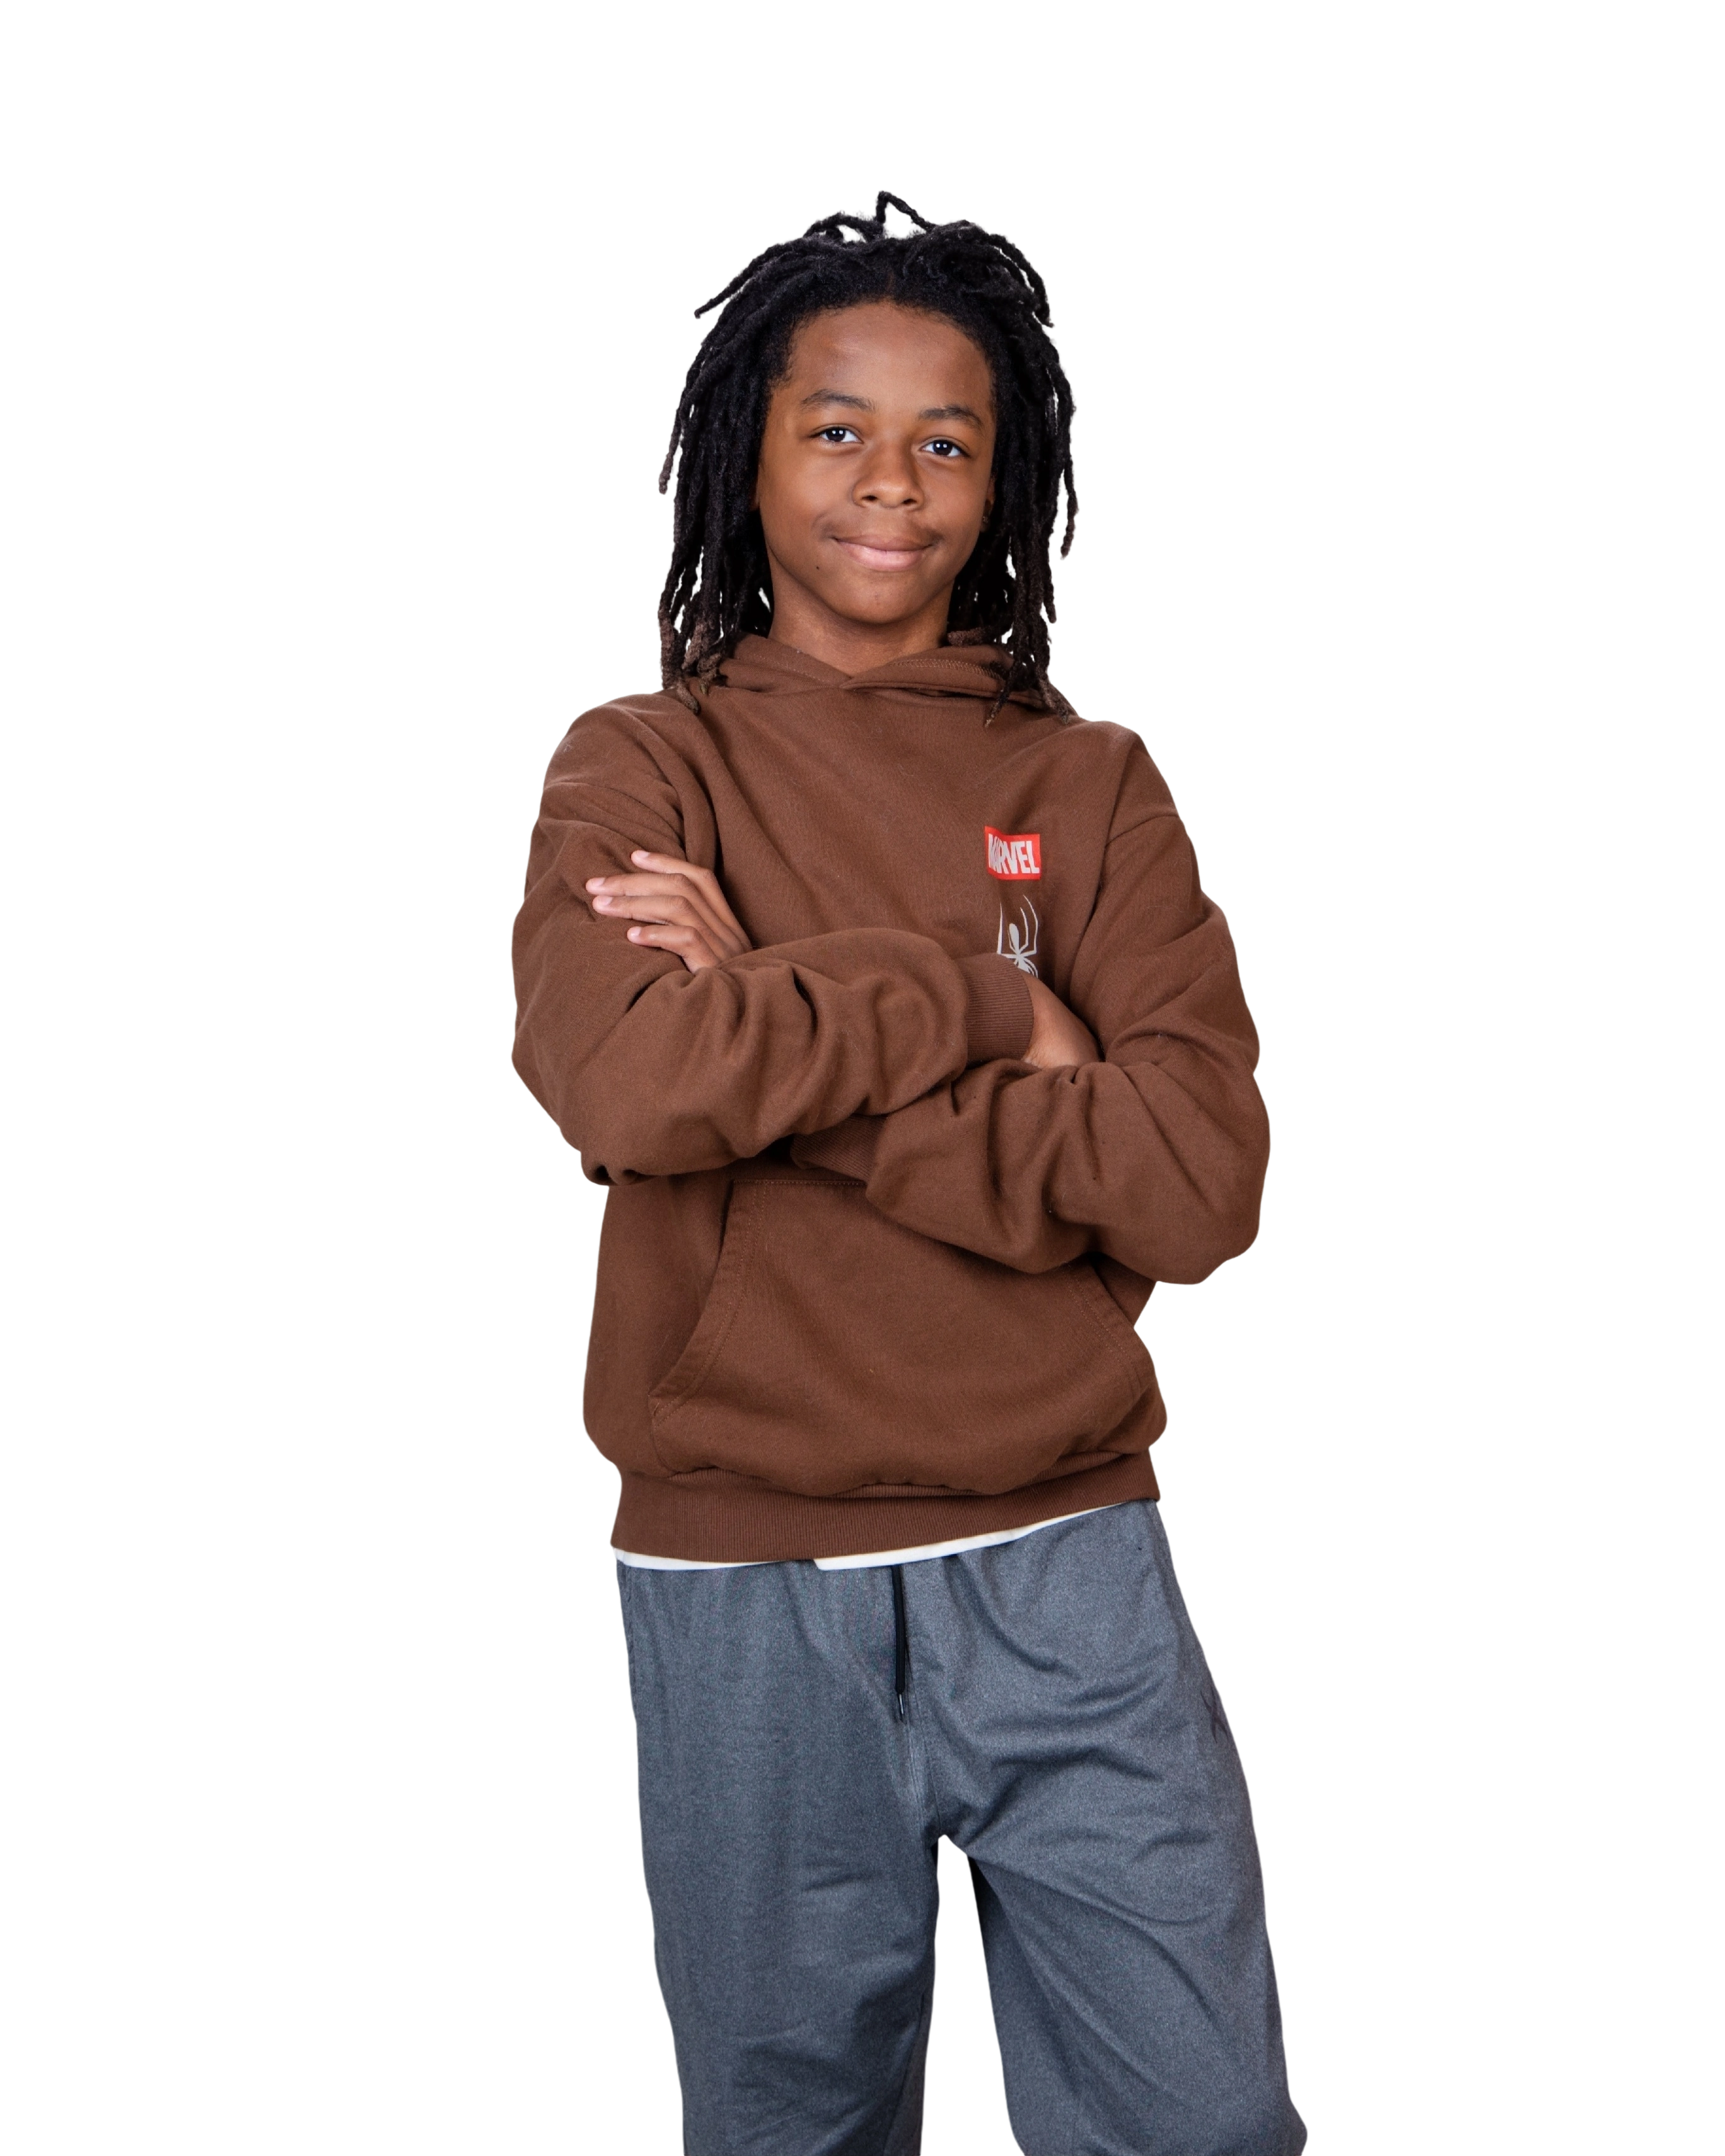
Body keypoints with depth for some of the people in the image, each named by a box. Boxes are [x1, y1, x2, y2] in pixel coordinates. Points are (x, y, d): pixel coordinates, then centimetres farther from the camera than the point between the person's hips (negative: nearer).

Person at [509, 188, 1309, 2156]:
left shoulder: (1091, 786, 5)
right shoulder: (637, 768, 1)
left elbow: (1199, 1184, -10)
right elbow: (627, 1085, -21)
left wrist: (786, 1042, -15)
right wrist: (975, 996, -12)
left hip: (1066, 1568, 1)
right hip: (742, 1588, -1)